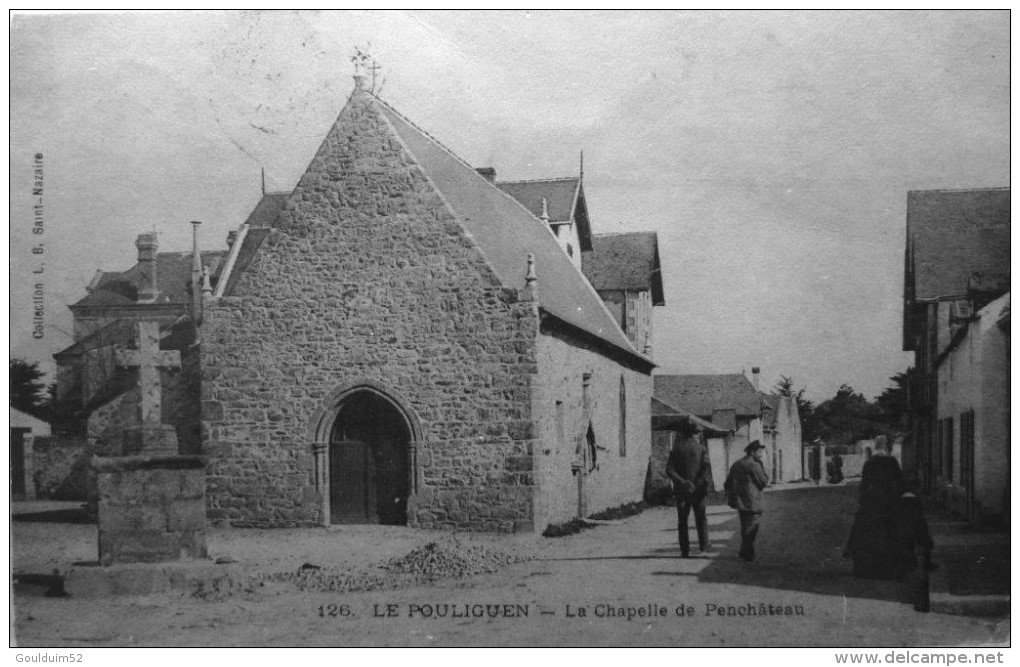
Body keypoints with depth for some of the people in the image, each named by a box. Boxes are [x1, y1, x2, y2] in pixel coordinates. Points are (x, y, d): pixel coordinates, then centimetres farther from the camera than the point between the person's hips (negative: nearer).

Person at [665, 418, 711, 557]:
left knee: (682, 520, 6)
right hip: (698, 489, -1)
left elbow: (669, 470, -7)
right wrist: (697, 483, -14)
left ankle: (685, 550, 2)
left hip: (681, 489, 1)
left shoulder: (676, 449, 4)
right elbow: (707, 468, -14)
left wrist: (682, 482, -11)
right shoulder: (701, 448, -1)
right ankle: (703, 545, 12)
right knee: (701, 518, 15)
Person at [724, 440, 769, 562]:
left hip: (740, 503, 8)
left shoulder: (736, 465, 10)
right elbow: (764, 482, -9)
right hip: (753, 504, -8)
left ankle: (744, 552, 25)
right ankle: (748, 555, 6)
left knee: (745, 529, 18)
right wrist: (762, 467, -3)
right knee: (750, 530, 1)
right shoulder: (754, 465, -15)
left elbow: (728, 483, 13)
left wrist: (732, 498, 19)